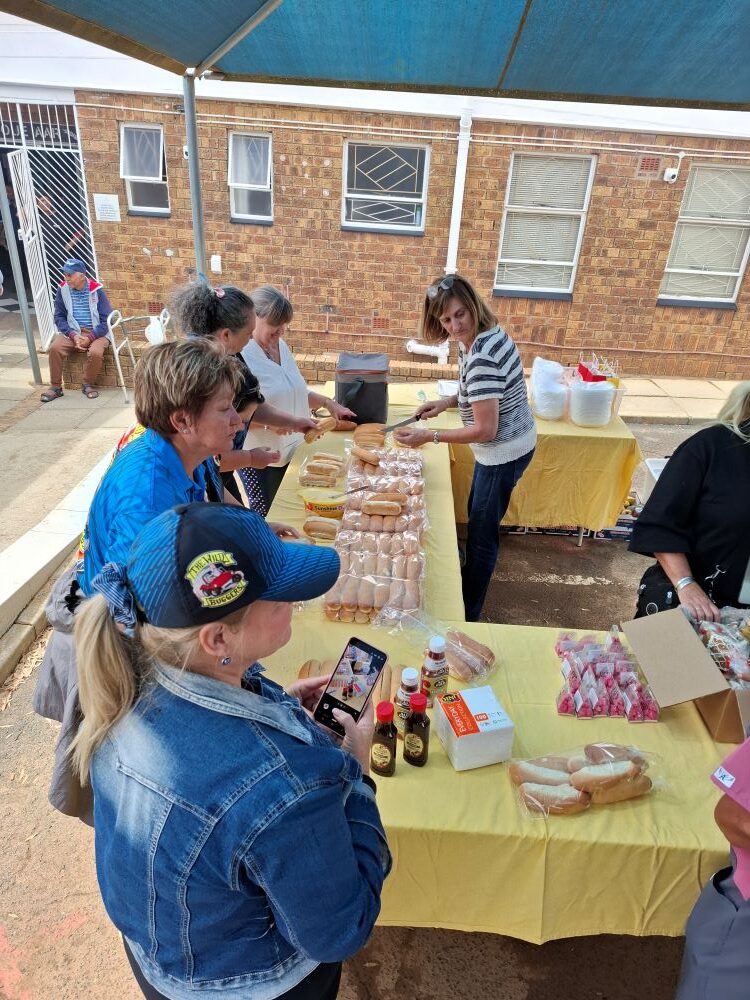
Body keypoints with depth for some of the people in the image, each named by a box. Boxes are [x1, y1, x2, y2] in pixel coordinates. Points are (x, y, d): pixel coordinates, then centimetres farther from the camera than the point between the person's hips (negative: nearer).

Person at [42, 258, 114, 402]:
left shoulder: (96, 290, -8)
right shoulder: (62, 289, 0)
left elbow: (106, 320, -8)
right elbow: (59, 317, 4)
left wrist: (90, 338, -18)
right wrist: (73, 335, -14)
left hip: (96, 332, -3)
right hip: (72, 331, 3)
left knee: (95, 352, -33)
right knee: (55, 348, -23)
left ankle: (88, 385, -7)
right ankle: (55, 387, -6)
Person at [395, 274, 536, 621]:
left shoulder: (481, 357, -30)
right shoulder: (488, 332, 0)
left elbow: (485, 429, -29)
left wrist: (428, 436, -26)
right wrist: (447, 402, 2)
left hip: (504, 452, -10)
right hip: (505, 445, 10)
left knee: (481, 533, 5)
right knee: (477, 518, 25)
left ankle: (467, 615, 24)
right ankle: (468, 582, 48)